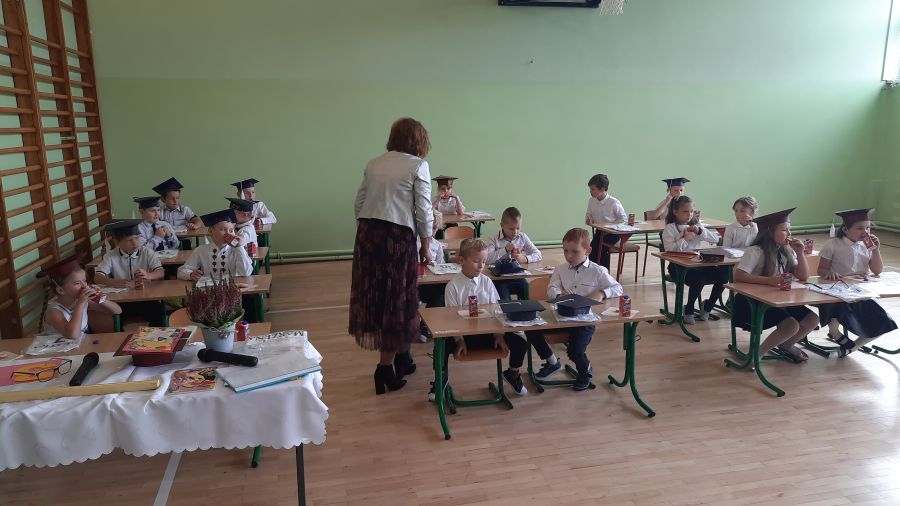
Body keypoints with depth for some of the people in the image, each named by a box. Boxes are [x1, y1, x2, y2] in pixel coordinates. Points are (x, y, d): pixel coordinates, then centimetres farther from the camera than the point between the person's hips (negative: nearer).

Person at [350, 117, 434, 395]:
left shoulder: (374, 164, 14)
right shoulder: (418, 165, -1)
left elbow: (358, 205, 11)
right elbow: (424, 210, -4)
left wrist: (367, 232, 18)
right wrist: (425, 246, 5)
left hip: (367, 234, 6)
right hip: (398, 236, -5)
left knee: (375, 296, 13)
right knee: (397, 300, 5)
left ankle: (399, 356, 28)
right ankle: (386, 367, 9)